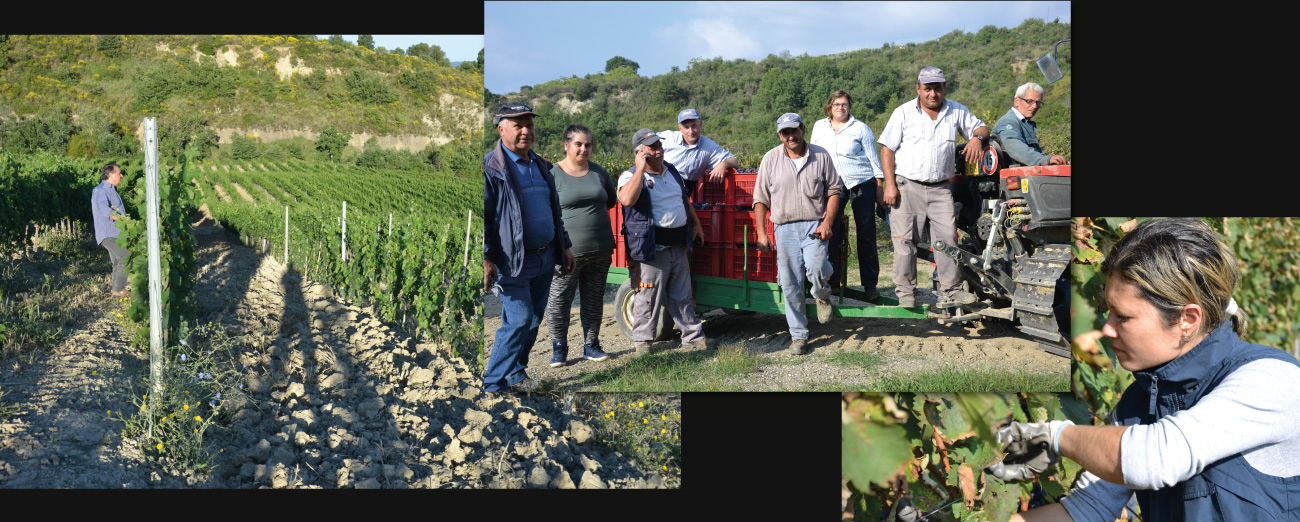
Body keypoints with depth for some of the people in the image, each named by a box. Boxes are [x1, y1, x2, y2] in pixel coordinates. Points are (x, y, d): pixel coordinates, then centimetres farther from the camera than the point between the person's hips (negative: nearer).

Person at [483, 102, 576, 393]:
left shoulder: (540, 166, 14)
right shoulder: (491, 167, -9)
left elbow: (554, 210, 23)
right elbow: (482, 217, -13)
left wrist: (565, 246, 21)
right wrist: (485, 259, -20)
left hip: (545, 257, 7)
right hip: (513, 260, -7)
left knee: (535, 318, 12)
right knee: (519, 320, -9)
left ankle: (516, 372, 26)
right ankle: (494, 382, 3)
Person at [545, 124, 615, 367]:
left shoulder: (599, 172, 9)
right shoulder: (552, 174, -4)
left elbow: (611, 200, 21)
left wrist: (589, 211, 11)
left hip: (599, 250, 4)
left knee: (594, 301, 11)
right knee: (559, 301, -1)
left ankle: (591, 345, 23)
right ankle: (559, 349, 13)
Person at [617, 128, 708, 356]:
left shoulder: (672, 171, 14)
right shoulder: (631, 176, -8)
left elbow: (686, 199, 29)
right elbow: (627, 199, -30)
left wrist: (696, 224, 24)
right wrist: (641, 168, -24)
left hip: (678, 246, 6)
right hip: (652, 249, -6)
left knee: (682, 295, 15)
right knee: (648, 298, 0)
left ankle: (693, 335, 24)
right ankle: (642, 340, 14)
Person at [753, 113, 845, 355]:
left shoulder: (820, 155, 4)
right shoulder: (770, 159, 6)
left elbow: (834, 189, 6)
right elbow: (761, 198, 8)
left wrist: (827, 222, -6)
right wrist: (761, 232, 2)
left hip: (814, 225, -1)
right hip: (785, 228, 2)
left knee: (816, 268, -24)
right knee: (790, 284, 1)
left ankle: (822, 296, 13)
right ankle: (798, 335, 14)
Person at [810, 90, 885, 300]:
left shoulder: (860, 129, 2)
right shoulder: (819, 127, 11)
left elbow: (873, 158, 4)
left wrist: (879, 186, 0)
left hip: (862, 183, -2)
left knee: (866, 234, 0)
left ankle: (870, 284, 8)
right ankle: (832, 282, 1)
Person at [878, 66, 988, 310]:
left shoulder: (957, 111, 9)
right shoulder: (904, 112, 2)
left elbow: (981, 127, 18)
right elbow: (887, 149, 0)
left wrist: (976, 138, -9)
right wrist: (890, 185, -8)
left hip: (940, 188, 2)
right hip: (907, 186, -2)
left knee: (948, 237, -4)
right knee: (905, 239, -3)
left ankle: (950, 291, 1)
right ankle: (905, 290, 6)